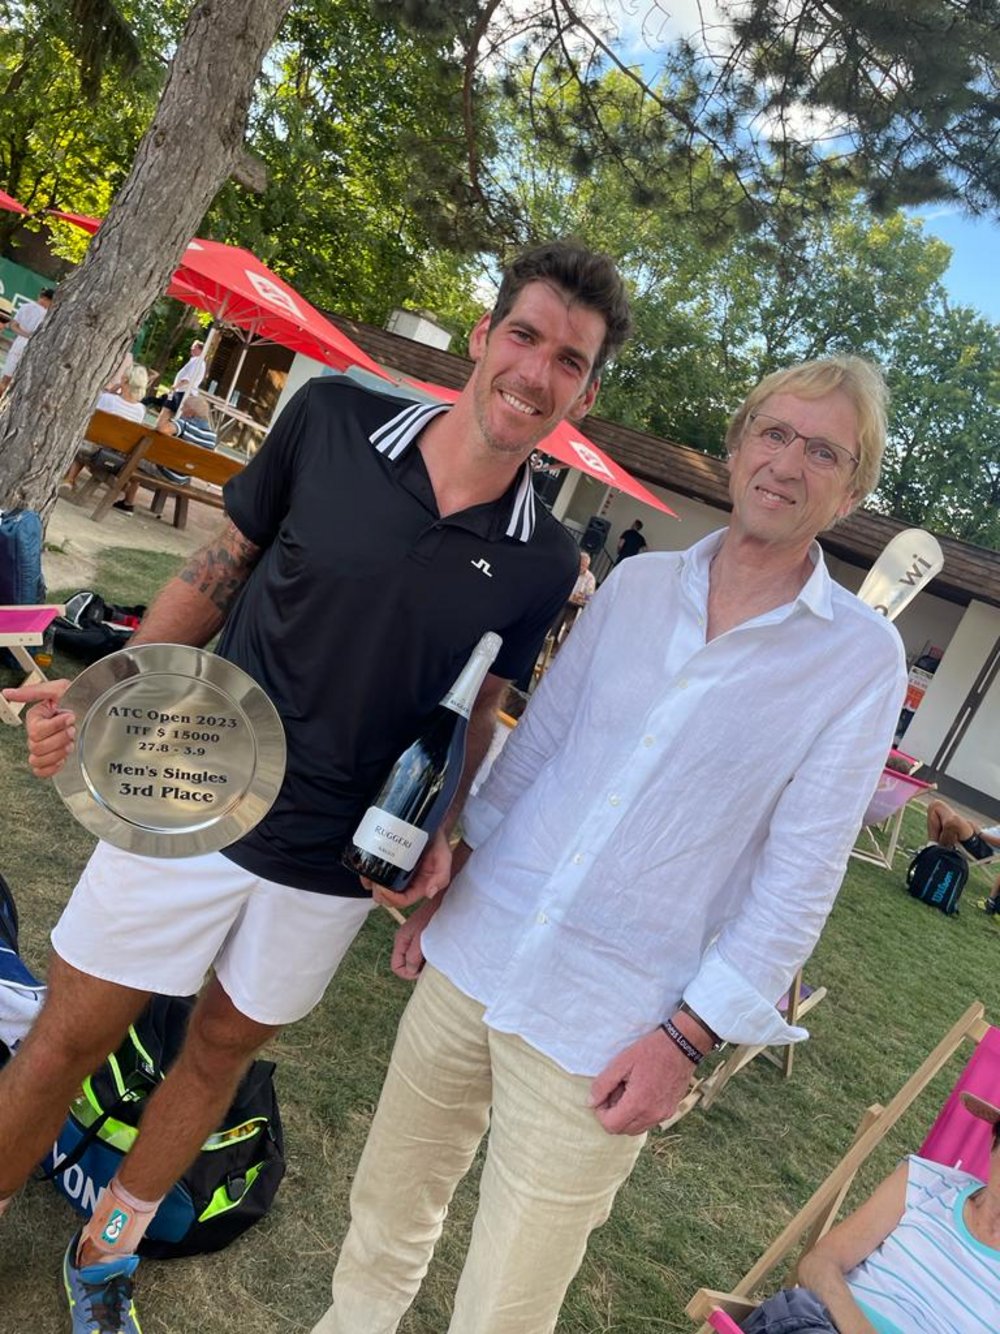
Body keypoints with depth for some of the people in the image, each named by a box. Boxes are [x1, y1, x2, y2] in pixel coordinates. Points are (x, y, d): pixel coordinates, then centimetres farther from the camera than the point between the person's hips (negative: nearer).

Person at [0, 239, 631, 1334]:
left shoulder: (543, 565, -7)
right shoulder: (331, 419, -10)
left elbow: (474, 709, 3)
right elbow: (222, 565, -1)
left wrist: (440, 832, -11)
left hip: (329, 865, 2)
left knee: (223, 1049, 20)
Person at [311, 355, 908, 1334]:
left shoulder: (863, 659, -8)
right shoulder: (635, 584, 2)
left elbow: (798, 879, -8)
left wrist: (686, 1039, -10)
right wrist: (449, 880, 9)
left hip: (604, 1031, -3)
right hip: (472, 952, 4)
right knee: (386, 1210, 22)